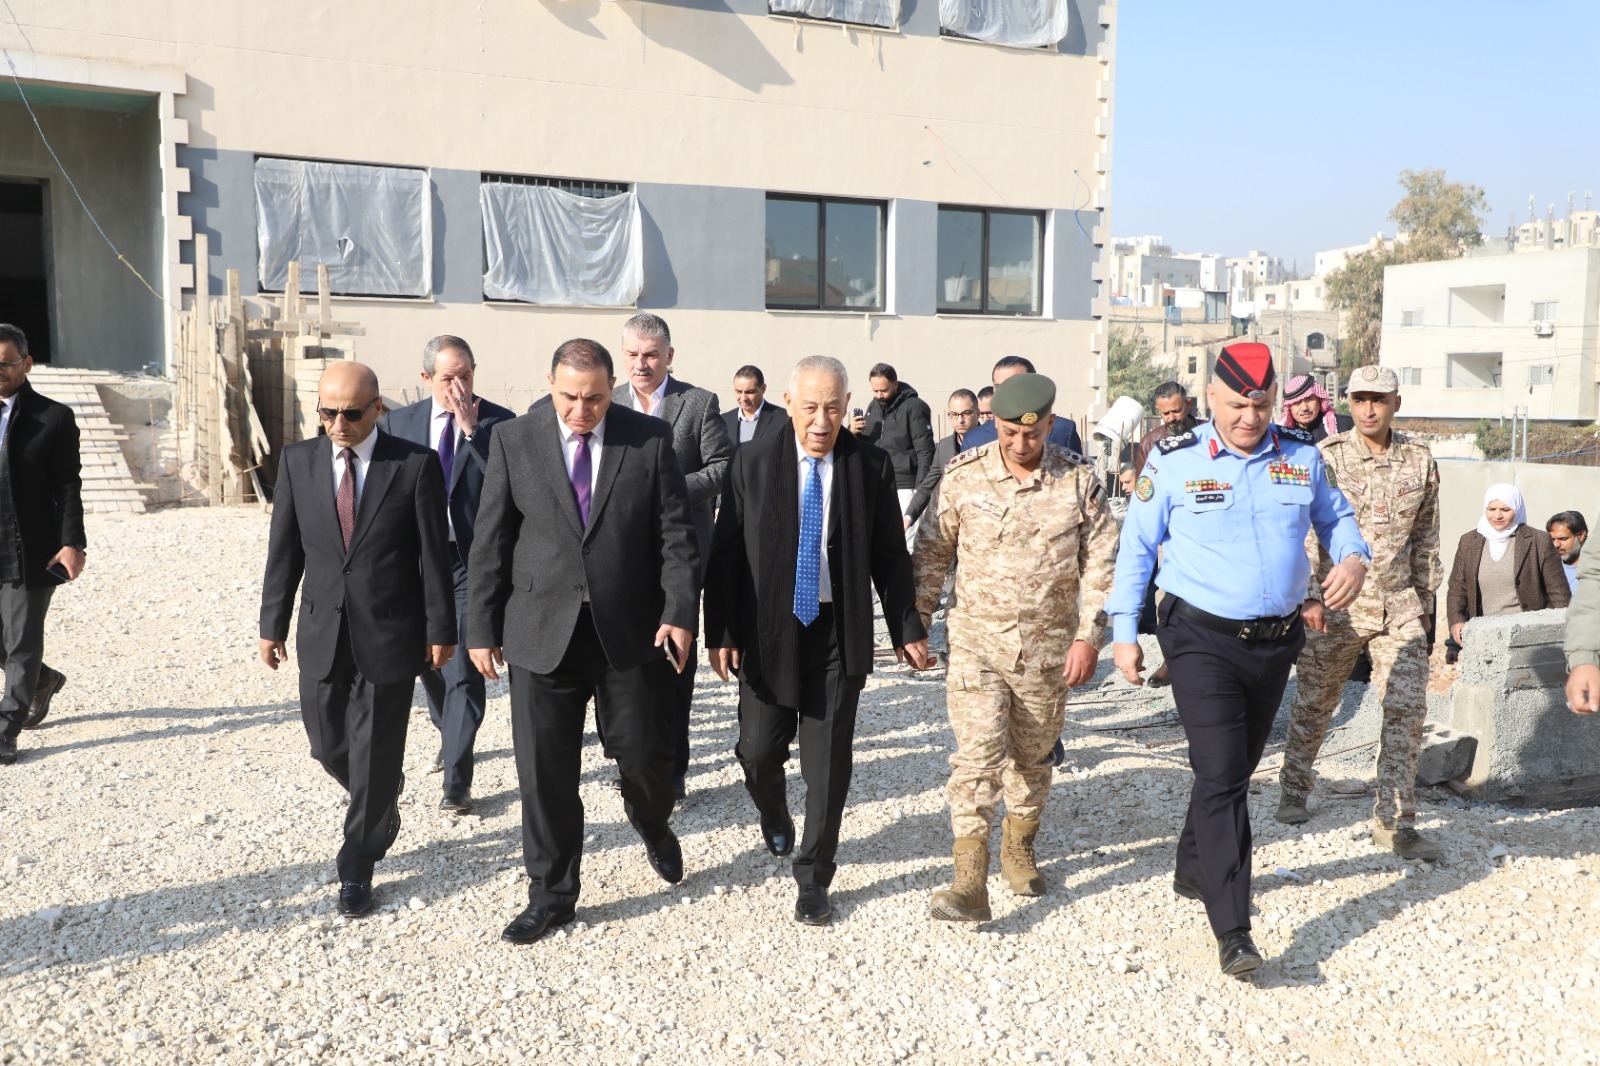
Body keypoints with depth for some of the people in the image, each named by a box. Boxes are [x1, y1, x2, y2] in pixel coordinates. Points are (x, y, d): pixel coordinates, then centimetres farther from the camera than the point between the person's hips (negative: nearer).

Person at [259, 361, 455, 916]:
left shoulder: (416, 464, -9)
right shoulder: (297, 460, 1)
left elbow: (435, 553, -7)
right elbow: (284, 549, 6)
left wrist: (440, 629, -6)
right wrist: (272, 624, 6)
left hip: (389, 634, -3)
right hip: (322, 633, 4)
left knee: (376, 754, 4)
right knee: (328, 745, 13)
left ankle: (357, 868, 21)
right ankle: (381, 807, 44)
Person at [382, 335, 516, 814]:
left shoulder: (498, 422, -5)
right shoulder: (399, 422, 5)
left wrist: (472, 428, -22)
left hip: (473, 562, -4)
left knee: (465, 671, -8)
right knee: (430, 662, 18)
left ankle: (456, 779, -1)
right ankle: (451, 738, 43)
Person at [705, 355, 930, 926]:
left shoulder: (872, 466, -2)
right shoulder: (752, 462, -2)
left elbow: (890, 555, 4)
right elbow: (725, 552, -1)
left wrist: (906, 629, 1)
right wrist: (720, 632, -5)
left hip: (839, 634, 0)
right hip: (766, 630, 0)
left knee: (828, 762, 4)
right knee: (758, 750, 6)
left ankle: (813, 878, 21)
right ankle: (774, 815, 41)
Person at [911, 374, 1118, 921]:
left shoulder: (1079, 478, -3)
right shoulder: (963, 475, -4)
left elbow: (1101, 562, -1)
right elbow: (931, 551, 5)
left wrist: (1089, 635, -7)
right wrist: (915, 621, 3)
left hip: (1049, 645, 1)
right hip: (977, 639, -1)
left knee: (1032, 754, 15)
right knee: (977, 753, -11)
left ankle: (1018, 848, 37)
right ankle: (969, 882, -9)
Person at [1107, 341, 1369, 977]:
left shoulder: (1301, 457, 4)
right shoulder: (1173, 461, -6)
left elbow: (1336, 517, 17)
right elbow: (1136, 547, -1)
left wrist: (1354, 559, -6)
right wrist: (1124, 632, -3)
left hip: (1276, 641, 5)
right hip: (1203, 639, -5)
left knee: (1236, 771, 18)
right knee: (1220, 776, -12)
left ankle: (1193, 872, 39)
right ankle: (1232, 931, -10)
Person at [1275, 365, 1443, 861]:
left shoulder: (1420, 460, 4)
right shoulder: (1325, 458, -6)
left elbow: (1426, 536, 14)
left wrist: (1424, 598, 15)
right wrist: (1308, 595, -15)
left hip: (1398, 606, 3)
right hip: (1336, 604, -2)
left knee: (1408, 708, -4)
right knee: (1314, 704, 9)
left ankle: (1395, 822, 3)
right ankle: (1293, 791, 31)